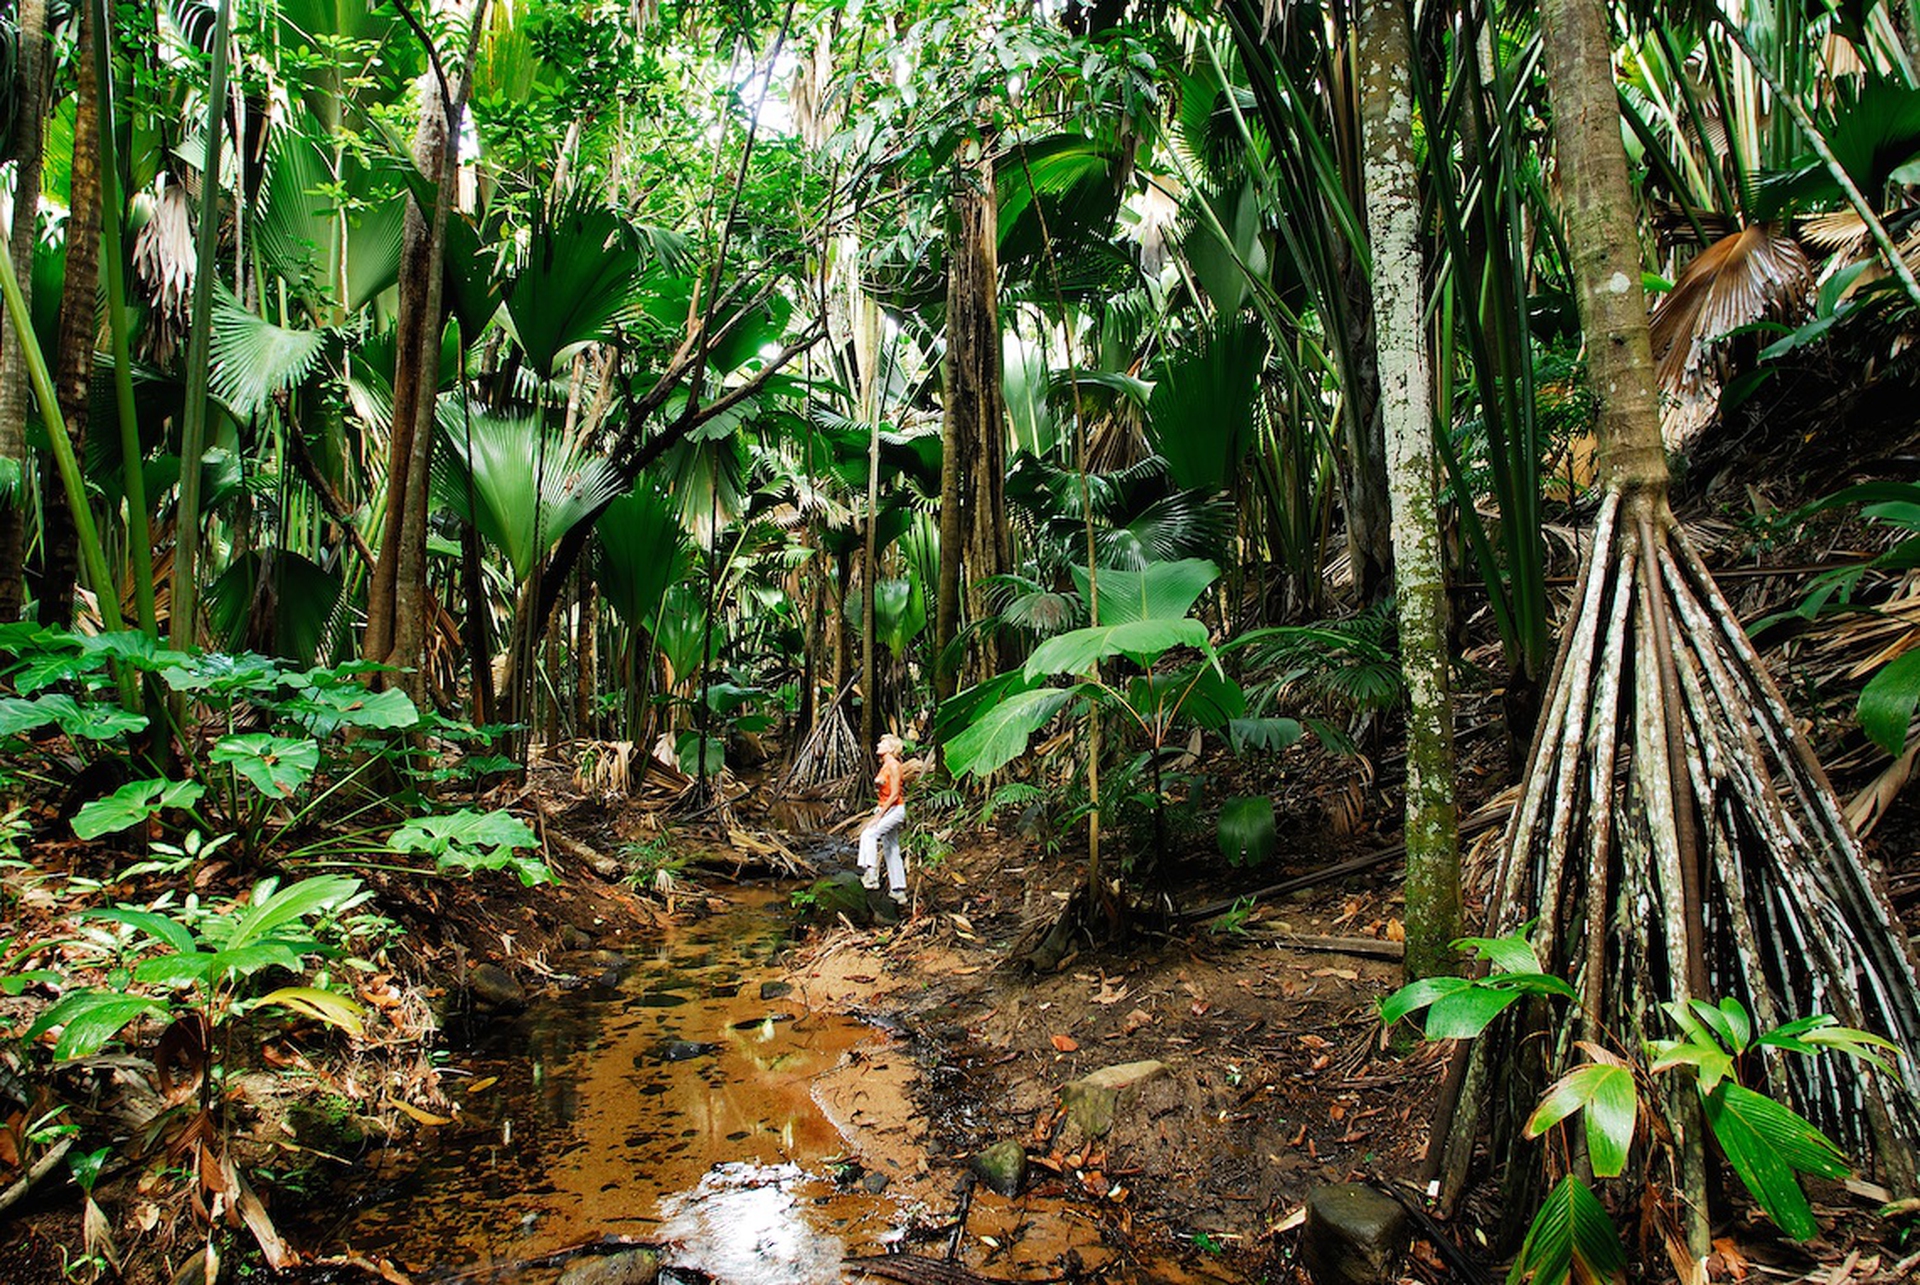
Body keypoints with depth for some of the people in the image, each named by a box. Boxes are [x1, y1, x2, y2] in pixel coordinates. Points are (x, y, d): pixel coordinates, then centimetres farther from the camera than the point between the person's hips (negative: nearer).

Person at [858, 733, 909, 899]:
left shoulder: (894, 766, -13)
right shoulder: (884, 766, 14)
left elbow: (894, 794, -18)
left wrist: (878, 816, -18)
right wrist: (878, 812, 12)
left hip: (895, 810, -9)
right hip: (886, 810, 9)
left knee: (869, 834, -24)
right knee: (891, 851, 9)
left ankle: (871, 875, -28)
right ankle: (898, 890, 12)